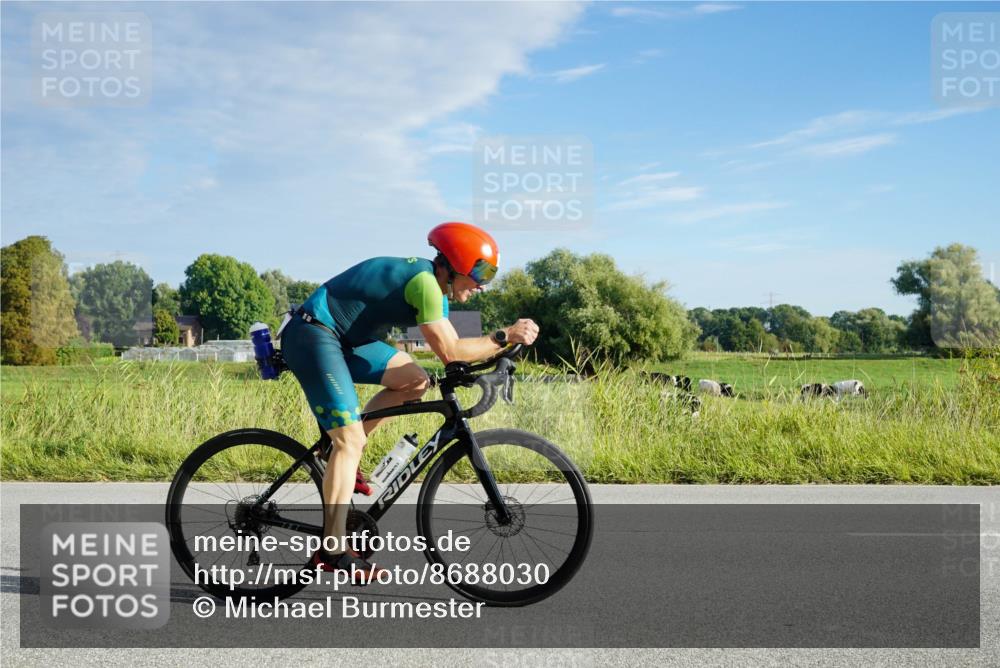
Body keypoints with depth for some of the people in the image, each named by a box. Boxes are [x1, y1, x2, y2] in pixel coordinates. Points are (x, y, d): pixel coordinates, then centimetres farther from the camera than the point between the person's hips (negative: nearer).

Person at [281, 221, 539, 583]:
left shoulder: (435, 286, 11)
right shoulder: (423, 281, -20)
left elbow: (452, 347, 13)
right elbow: (449, 352, -22)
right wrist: (505, 336, -17)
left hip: (344, 337, 10)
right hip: (313, 336, -10)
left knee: (415, 380, 5)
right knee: (351, 439, -15)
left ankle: (339, 453, 9)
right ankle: (332, 551, -15)